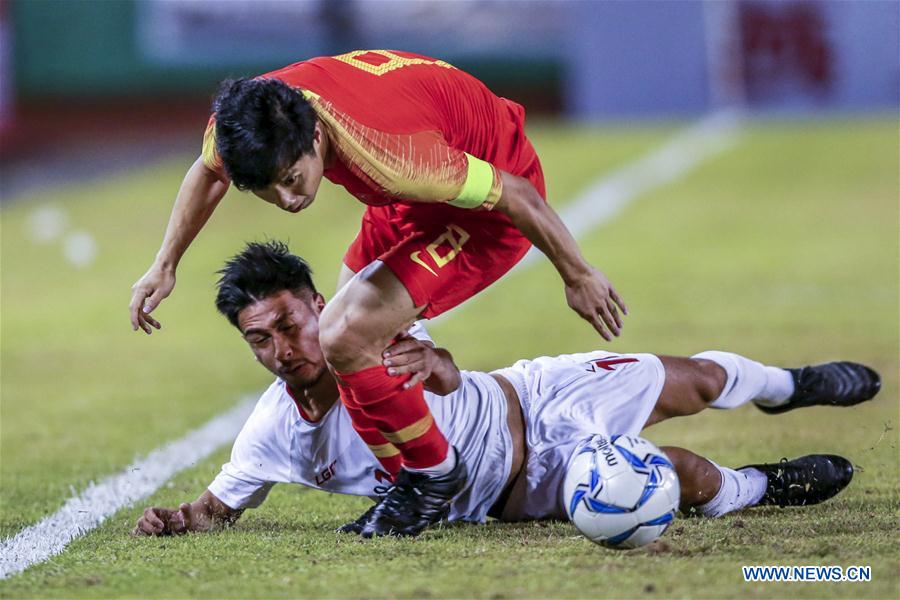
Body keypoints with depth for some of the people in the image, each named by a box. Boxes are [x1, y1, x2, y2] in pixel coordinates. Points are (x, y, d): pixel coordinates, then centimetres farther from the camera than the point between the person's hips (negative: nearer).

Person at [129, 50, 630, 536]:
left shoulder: (387, 155, -41)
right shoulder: (246, 119, -22)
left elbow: (518, 195, -27)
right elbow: (209, 170, 6)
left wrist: (578, 277, -13)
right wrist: (165, 266, 12)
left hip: (490, 205, -8)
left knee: (345, 338, -18)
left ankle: (436, 474, 2)